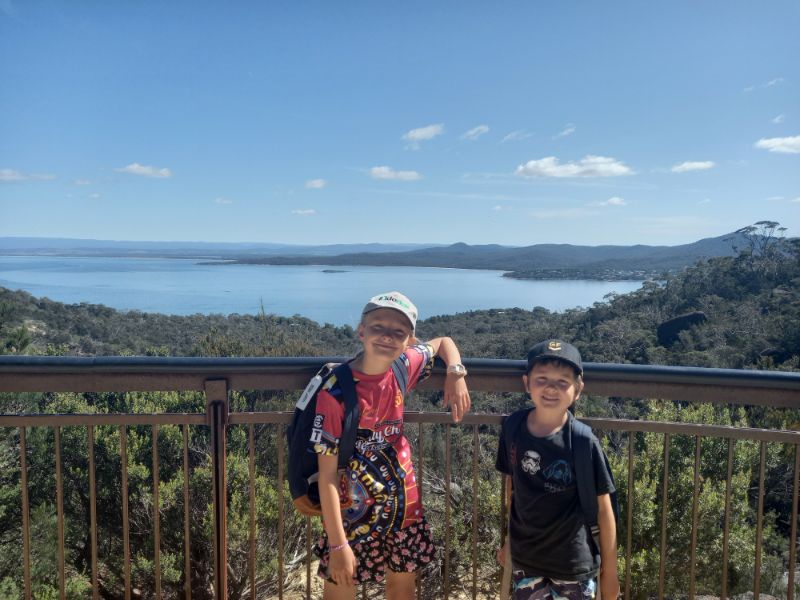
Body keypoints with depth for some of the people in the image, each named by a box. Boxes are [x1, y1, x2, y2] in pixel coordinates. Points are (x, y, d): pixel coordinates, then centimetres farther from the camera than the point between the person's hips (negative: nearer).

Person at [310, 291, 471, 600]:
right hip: (352, 514, -5)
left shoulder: (404, 366, -9)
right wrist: (337, 544, -19)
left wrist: (456, 374, -8)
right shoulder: (336, 392, -24)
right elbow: (327, 475, -19)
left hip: (403, 505, 5)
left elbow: (444, 342, 12)